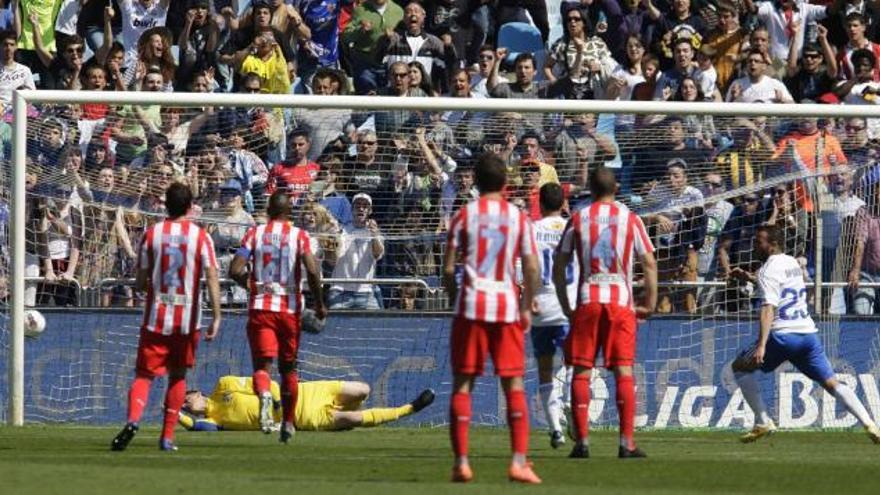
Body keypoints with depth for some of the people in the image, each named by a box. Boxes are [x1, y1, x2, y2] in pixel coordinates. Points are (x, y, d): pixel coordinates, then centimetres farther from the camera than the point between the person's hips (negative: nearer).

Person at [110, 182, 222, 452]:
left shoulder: (152, 234, 0)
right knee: (178, 376, 14)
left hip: (156, 316, 0)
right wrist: (216, 317, -9)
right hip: (187, 318, 0)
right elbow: (212, 277, -9)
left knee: (144, 374, -1)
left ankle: (133, 419, -28)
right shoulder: (201, 237, -2)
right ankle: (168, 436, 14)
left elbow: (140, 282, 2)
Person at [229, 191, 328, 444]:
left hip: (260, 308, -1)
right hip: (289, 308, 1)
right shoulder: (299, 236, 0)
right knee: (288, 367, 15)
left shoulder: (254, 233, 2)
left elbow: (235, 270, -6)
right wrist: (319, 304, -2)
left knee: (262, 363, -5)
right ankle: (288, 422, 21)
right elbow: (312, 271, -13)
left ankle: (264, 395, -38)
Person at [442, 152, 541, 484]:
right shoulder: (519, 217, 4)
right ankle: (519, 461, -6)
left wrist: (455, 298, 11)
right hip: (507, 305, 1)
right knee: (514, 385, 3)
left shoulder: (465, 215, 1)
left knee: (462, 384, 5)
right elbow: (531, 268, 0)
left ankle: (461, 462, 0)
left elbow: (448, 268, -3)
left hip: (471, 305, -1)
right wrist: (527, 307, 10)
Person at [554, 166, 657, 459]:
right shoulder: (629, 218, 4)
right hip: (621, 301, 0)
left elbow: (558, 267, 4)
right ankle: (627, 443, -6)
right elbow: (649, 263, 1)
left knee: (581, 372, 3)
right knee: (624, 371, 0)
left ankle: (582, 441, -3)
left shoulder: (577, 220, 6)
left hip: (587, 302, 0)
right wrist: (650, 302, 8)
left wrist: (565, 307, 10)